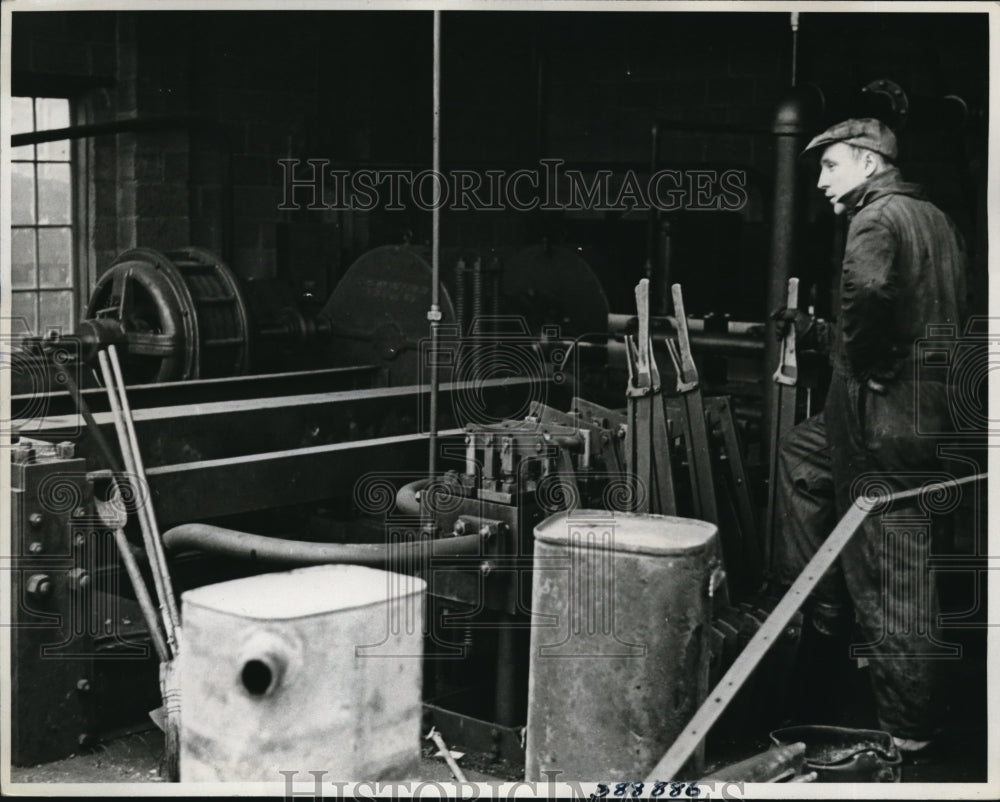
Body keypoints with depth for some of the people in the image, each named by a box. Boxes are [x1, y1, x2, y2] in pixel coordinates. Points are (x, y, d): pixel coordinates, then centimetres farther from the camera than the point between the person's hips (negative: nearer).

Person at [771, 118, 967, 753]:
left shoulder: (878, 217, -13)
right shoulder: (934, 218, 16)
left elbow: (870, 290, -36)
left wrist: (861, 363, -18)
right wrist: (819, 334, 21)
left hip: (887, 421, -9)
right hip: (933, 409, 9)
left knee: (893, 575, 1)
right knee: (802, 452, 25)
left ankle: (907, 728, 13)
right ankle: (825, 608, 29)